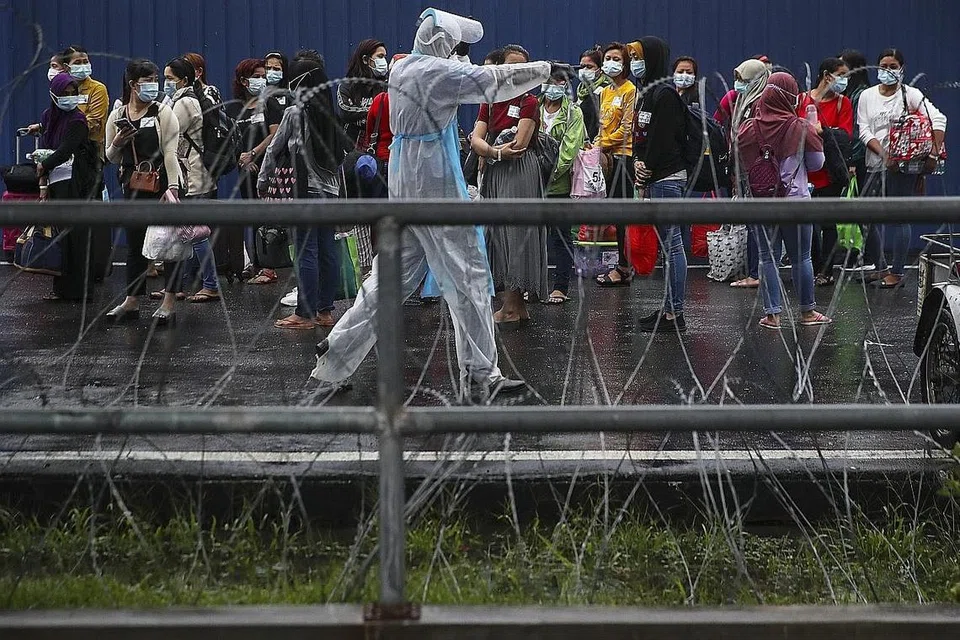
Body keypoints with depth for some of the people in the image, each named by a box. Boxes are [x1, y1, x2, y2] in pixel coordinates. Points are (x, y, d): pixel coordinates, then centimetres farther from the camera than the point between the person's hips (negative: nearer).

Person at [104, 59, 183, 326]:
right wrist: (117, 143, -9)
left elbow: (170, 152, -10)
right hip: (133, 187, 4)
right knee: (134, 243, 11)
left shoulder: (163, 113, -4)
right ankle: (132, 301, 19)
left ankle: (168, 303, -1)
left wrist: (172, 187, -19)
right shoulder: (117, 116, 7)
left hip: (162, 183, -4)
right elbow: (112, 158, 13)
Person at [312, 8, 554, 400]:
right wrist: (540, 70, 2)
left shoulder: (401, 68, 13)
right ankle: (480, 376, 0)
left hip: (402, 182, 9)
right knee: (467, 276, -2)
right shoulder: (436, 72, -15)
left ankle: (337, 353, 11)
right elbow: (495, 81, -12)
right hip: (434, 182, -9)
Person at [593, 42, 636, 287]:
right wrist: (597, 145, 4)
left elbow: (626, 128, -11)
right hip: (606, 156, 8)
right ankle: (624, 266, 9)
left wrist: (603, 145, -12)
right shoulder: (604, 92, 18)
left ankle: (623, 268, -5)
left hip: (623, 154, -8)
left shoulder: (630, 91, -6)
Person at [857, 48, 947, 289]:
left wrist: (934, 154, -21)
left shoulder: (911, 95, -2)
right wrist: (884, 154, -13)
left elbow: (938, 120, -11)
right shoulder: (867, 96, 9)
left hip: (902, 167, -5)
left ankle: (897, 272, 3)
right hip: (876, 165, 5)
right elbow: (864, 131, 1)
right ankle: (880, 267, 22)